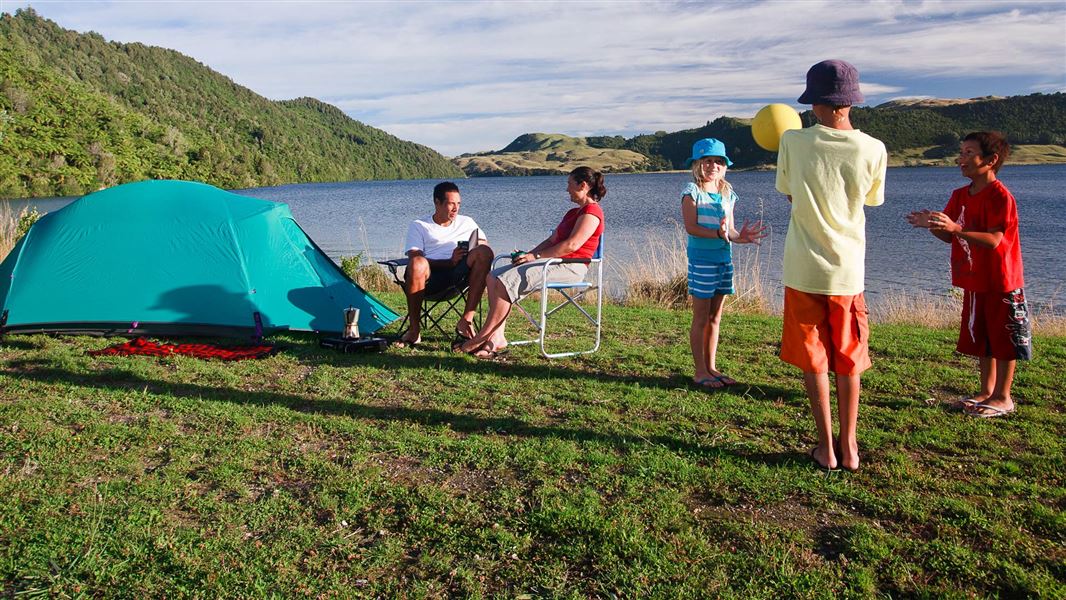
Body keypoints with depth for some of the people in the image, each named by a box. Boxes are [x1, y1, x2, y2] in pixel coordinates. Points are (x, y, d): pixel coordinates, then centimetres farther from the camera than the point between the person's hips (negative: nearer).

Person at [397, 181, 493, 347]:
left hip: (460, 273, 2)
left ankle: (466, 321, -29)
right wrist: (450, 262, -16)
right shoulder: (418, 226, 16)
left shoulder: (467, 222, 27)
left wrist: (475, 255, -8)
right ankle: (414, 329, -22)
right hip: (430, 275, -2)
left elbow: (485, 249, 19)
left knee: (484, 252, -27)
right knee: (417, 263, -37)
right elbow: (415, 258, -1)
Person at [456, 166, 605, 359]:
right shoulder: (573, 213, 27)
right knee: (494, 277, -6)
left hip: (570, 266, -10)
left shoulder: (591, 211, -7)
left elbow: (572, 245, -18)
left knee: (507, 281, -25)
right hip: (554, 262, 11)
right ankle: (497, 338, -18)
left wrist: (535, 256, -16)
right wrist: (528, 254, 5)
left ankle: (482, 338, -18)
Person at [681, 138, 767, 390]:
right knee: (701, 317, -1)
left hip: (724, 258, 6)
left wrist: (740, 236, -12)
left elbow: (729, 229, 10)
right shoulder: (692, 191, -6)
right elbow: (691, 227, -16)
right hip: (701, 258, -6)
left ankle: (711, 367, 20)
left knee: (715, 317, 11)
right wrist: (718, 234, -29)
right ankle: (700, 371, 6)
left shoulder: (727, 193, 12)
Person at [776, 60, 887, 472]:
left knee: (813, 360, 10)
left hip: (804, 270, -1)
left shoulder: (794, 142, -9)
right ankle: (849, 447, 22)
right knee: (848, 361, 14)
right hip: (848, 270, 2)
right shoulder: (873, 150, -6)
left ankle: (826, 448, 14)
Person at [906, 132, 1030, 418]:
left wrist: (955, 228, -36)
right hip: (974, 282, 8)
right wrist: (931, 224, -13)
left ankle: (1003, 397, 14)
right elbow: (949, 237, 7)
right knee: (981, 338, 15)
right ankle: (986, 391, 28)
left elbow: (993, 240, -25)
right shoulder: (960, 195, 7)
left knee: (1003, 340, 4)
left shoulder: (1000, 196, -17)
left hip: (1001, 283, -8)